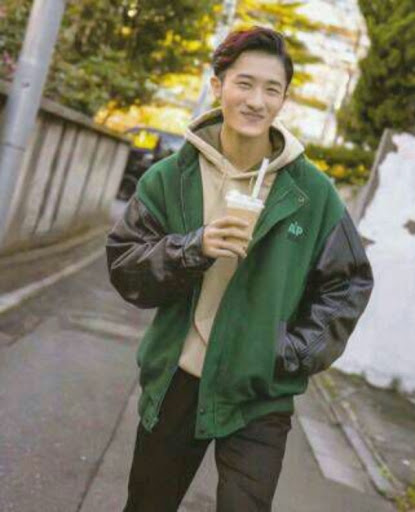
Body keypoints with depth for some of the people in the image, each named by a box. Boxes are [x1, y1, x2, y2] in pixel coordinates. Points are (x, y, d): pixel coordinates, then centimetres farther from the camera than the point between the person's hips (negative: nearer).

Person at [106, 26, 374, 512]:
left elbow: (348, 284, 1)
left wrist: (296, 352, -9)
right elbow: (123, 266, -4)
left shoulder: (312, 191, -7)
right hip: (173, 384, 2)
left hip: (259, 398, -2)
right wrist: (194, 249, -22)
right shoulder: (170, 176, -5)